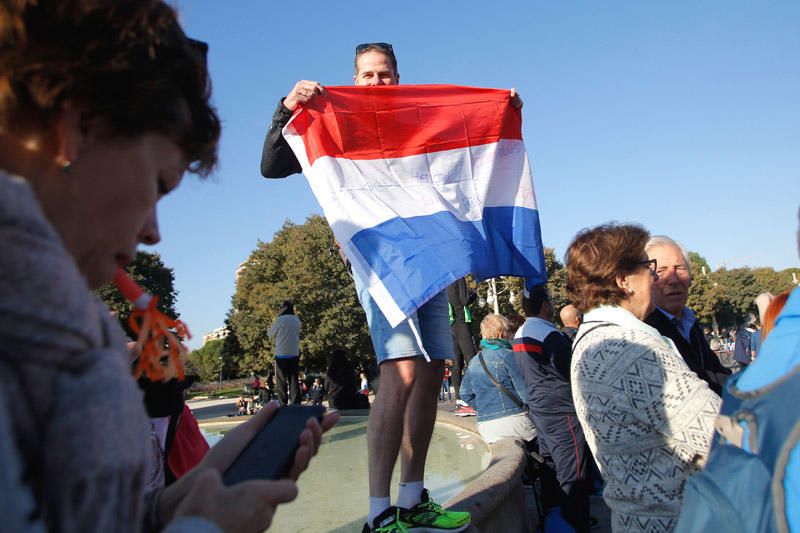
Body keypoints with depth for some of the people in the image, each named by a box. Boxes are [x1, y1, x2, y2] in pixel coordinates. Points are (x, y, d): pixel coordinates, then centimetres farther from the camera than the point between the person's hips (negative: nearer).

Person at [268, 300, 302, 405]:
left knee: (282, 381, 3)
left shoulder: (279, 320, -9)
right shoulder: (297, 320, 6)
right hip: (294, 354, 4)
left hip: (281, 355, -4)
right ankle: (295, 403, 6)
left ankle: (283, 404, 2)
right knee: (294, 380, 8)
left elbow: (270, 334, 2)